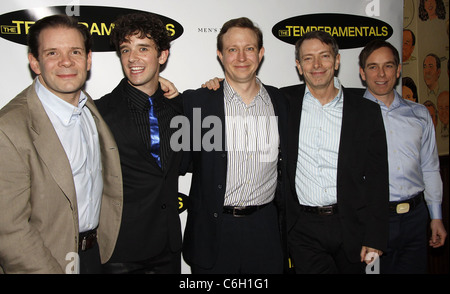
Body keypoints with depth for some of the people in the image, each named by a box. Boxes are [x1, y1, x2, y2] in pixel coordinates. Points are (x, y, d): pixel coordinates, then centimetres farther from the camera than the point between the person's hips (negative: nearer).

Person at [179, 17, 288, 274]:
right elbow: (180, 164, -2)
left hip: (266, 229, 2)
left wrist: (285, 223, 9)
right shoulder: (197, 101, -4)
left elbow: (284, 167, 11)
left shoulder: (280, 102, 4)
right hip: (214, 231, -2)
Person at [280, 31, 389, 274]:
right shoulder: (284, 102, 1)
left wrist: (374, 239, -3)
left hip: (350, 227, 1)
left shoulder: (367, 112, 1)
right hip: (303, 228, 0)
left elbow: (377, 181, 1)